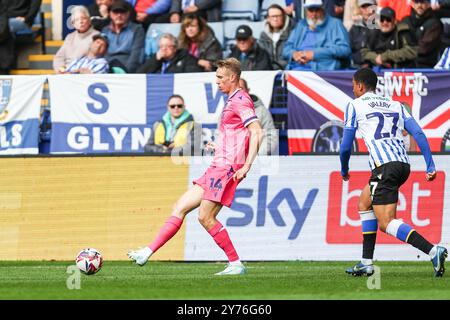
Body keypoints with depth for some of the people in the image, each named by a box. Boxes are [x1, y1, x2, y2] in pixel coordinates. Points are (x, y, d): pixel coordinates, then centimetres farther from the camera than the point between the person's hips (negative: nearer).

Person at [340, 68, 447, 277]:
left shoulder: (355, 106, 9)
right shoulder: (396, 106, 23)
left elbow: (346, 146, 8)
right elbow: (418, 134, 10)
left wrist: (344, 170, 27)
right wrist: (430, 166, 6)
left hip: (385, 165, -7)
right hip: (404, 164, 7)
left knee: (386, 223, -10)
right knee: (364, 203, 25)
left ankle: (433, 251, -29)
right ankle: (366, 263, 20)